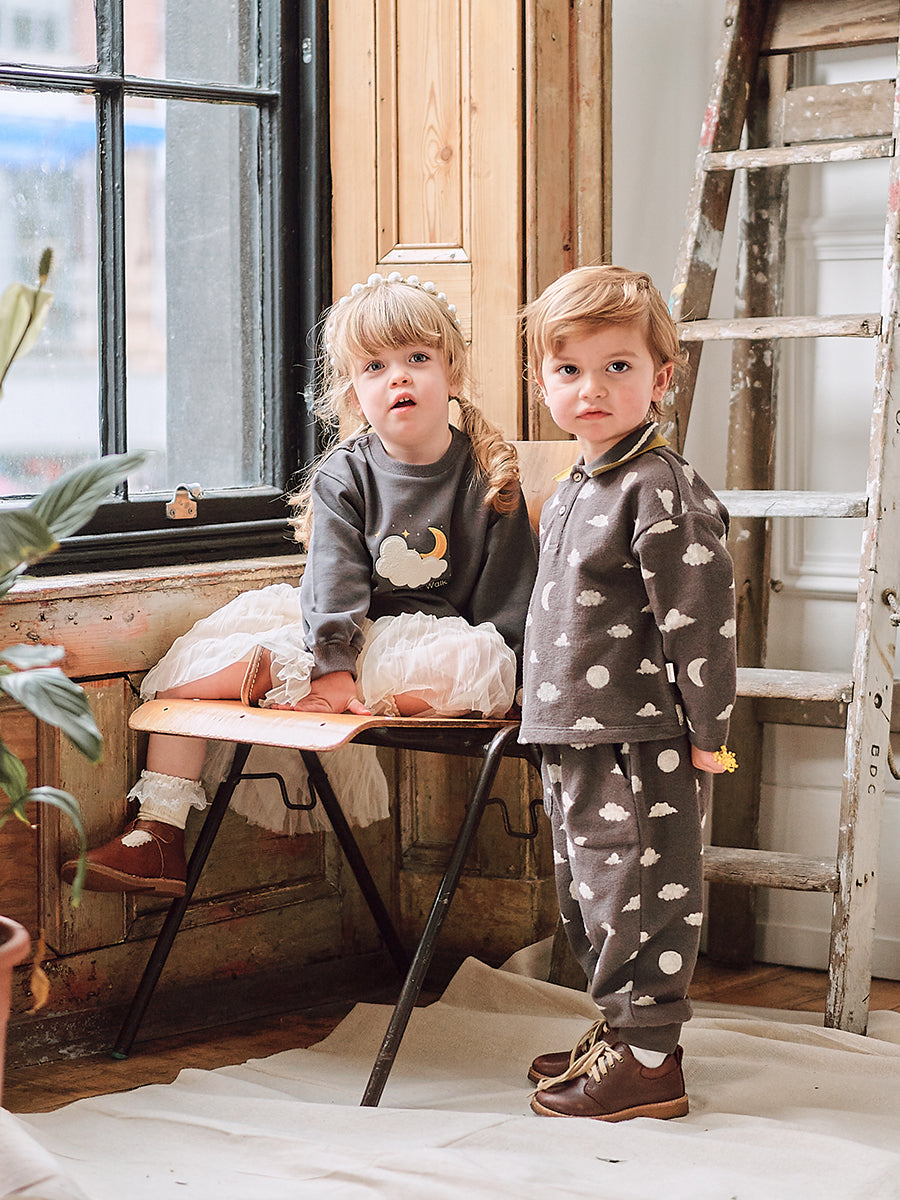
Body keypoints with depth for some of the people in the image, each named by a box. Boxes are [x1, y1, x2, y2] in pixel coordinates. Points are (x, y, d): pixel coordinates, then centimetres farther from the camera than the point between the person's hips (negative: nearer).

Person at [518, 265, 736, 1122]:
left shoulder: (661, 488, -16)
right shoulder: (572, 491, 13)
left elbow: (702, 611, -19)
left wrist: (708, 731, -18)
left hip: (639, 742, -10)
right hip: (573, 736, 10)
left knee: (635, 893, -3)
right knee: (589, 894, 18)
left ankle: (648, 1060, 6)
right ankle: (620, 1028, 31)